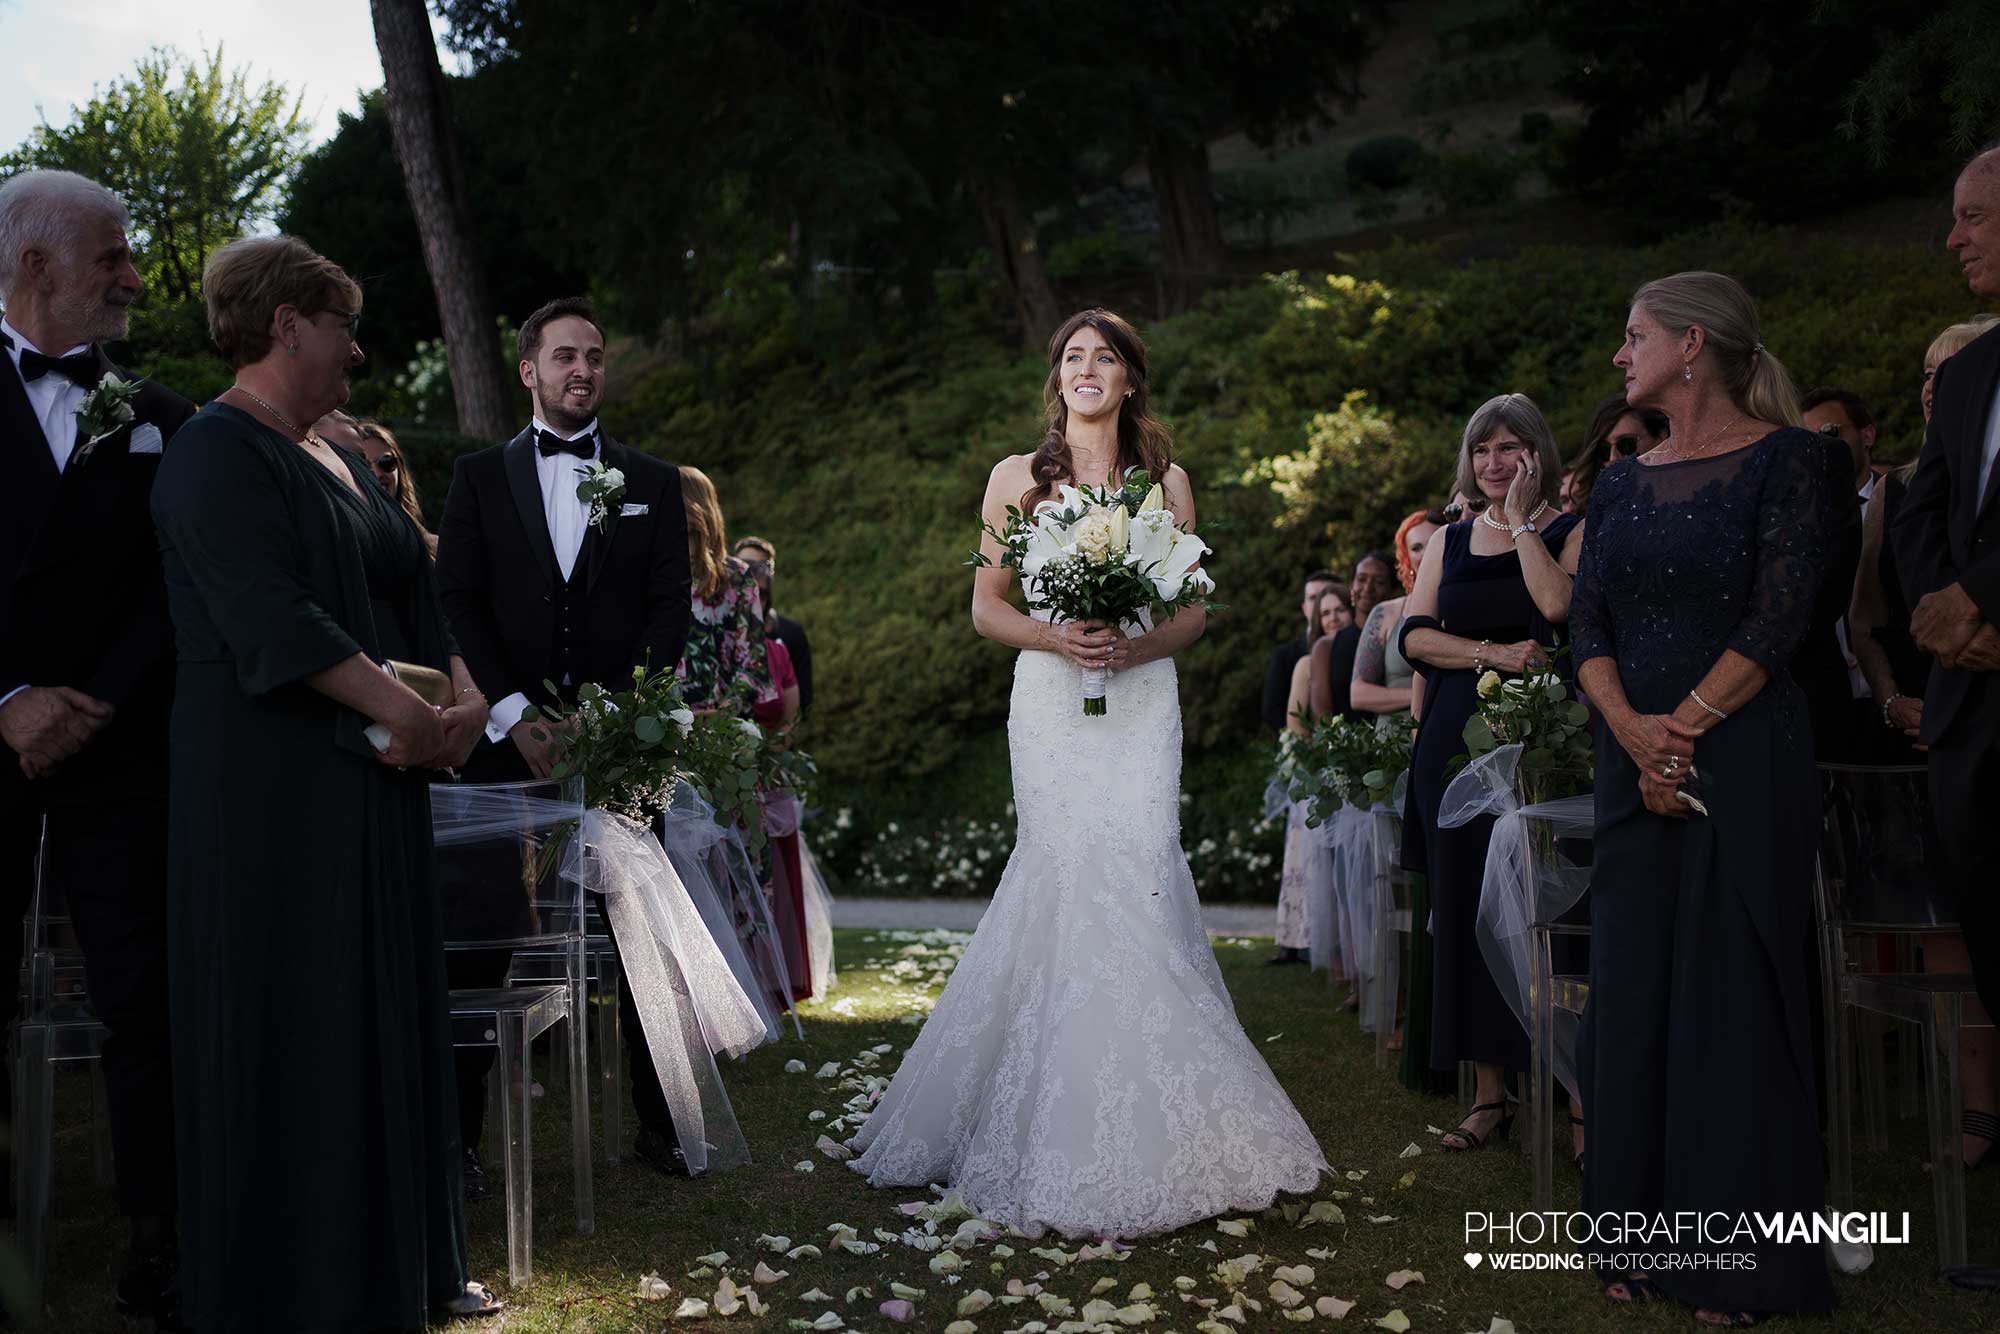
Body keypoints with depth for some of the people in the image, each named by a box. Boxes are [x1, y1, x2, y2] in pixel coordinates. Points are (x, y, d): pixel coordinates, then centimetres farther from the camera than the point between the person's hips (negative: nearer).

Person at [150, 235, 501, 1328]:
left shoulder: (336, 458, 18)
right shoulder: (217, 452, -10)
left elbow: (412, 593, 14)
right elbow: (271, 615, -21)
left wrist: (463, 696, -2)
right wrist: (404, 711, -21)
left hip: (372, 784, 9)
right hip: (272, 792, -9)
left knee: (387, 1021, 12)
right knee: (291, 1031, -1)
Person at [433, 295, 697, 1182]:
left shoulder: (652, 483, 13)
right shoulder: (479, 476, 10)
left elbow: (670, 607, 5)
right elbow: (456, 604, 2)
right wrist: (516, 718, -9)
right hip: (508, 742, -1)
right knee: (478, 938, 0)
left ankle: (659, 1124, 14)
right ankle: (459, 1133, 11)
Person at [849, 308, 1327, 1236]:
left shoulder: (1165, 480, 12)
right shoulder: (1016, 479, 9)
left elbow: (1194, 610, 10)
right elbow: (986, 607, 8)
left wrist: (1137, 645, -10)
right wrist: (1052, 636, -11)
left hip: (1141, 703, 1)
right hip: (1050, 704, -1)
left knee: (1136, 878, -9)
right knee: (1068, 887, -9)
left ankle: (1145, 1132, 4)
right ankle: (1070, 1141, 2)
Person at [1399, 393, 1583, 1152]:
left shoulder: (1569, 532, 4)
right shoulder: (1449, 542, 16)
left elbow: (1557, 606, -16)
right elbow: (1415, 635, 5)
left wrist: (1522, 521, -7)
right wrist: (1494, 652, -10)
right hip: (1458, 741, 4)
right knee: (1469, 909, 2)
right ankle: (1491, 1092, 8)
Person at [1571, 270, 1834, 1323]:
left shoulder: (1784, 457, -3)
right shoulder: (1620, 484, 14)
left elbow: (1779, 615, -12)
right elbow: (1587, 624, 5)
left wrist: (1686, 728, -15)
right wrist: (1632, 731, -11)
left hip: (1743, 756, -5)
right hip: (1631, 757, 6)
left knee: (1733, 997, -1)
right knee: (1632, 990, 7)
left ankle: (1739, 1261, 12)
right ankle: (1640, 1229, 19)